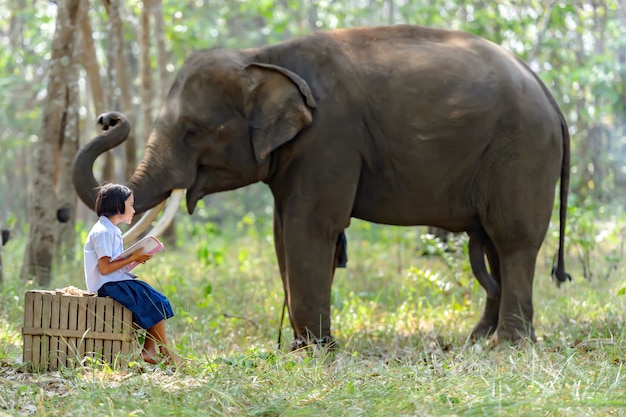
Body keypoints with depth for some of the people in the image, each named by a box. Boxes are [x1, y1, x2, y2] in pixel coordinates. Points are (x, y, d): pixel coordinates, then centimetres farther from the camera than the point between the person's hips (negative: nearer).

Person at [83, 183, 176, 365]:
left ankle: (149, 350, -6)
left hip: (117, 281, 10)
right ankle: (166, 353, -6)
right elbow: (105, 268, -21)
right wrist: (132, 258, -16)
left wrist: (135, 258, 3)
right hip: (108, 285, -10)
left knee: (157, 299, 0)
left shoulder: (112, 231, 17)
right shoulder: (102, 232, -15)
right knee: (155, 303, -14)